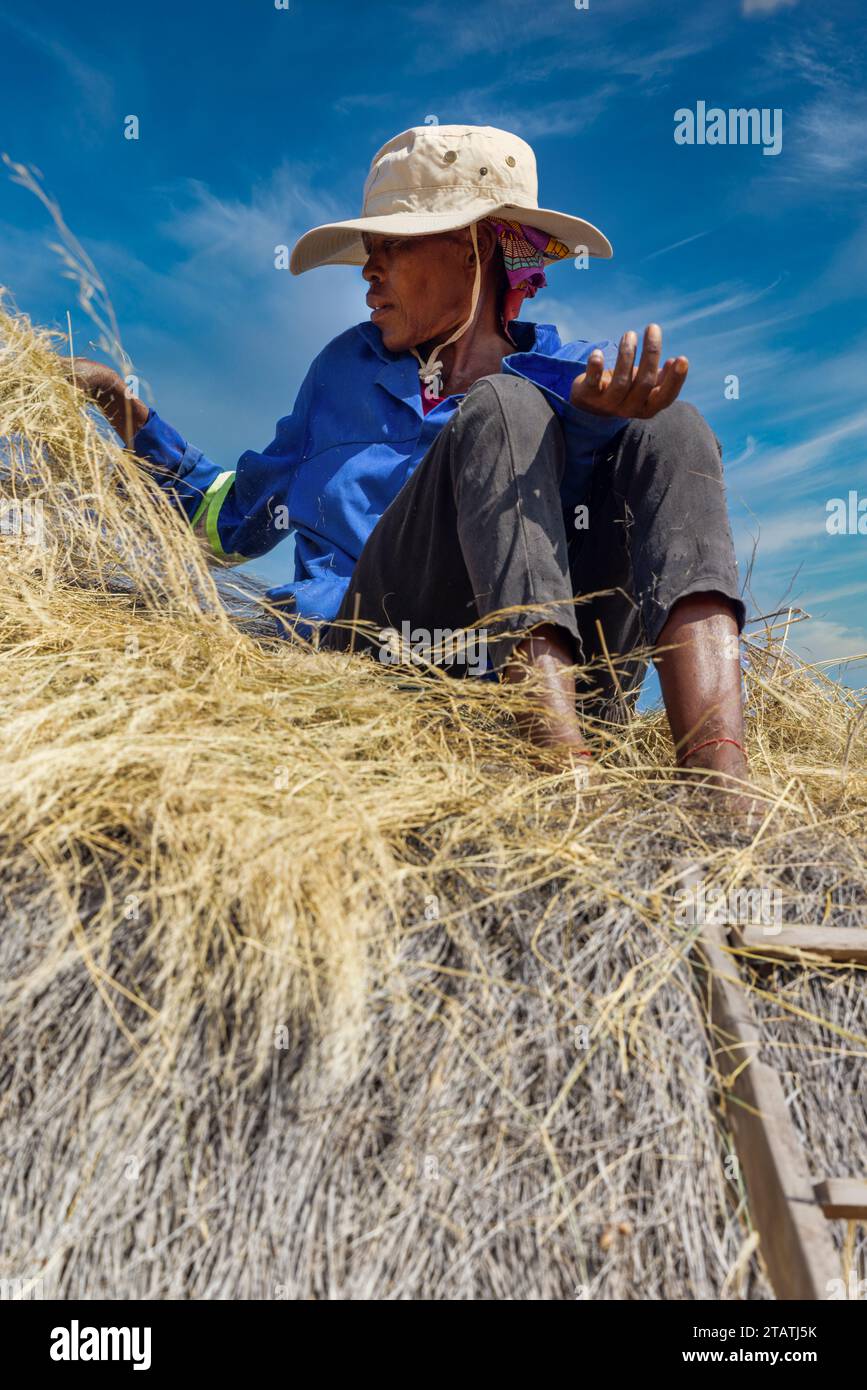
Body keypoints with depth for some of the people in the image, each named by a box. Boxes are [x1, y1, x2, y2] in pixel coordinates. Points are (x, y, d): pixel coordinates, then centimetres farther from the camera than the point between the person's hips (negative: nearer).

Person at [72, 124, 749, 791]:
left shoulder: (577, 372, 17)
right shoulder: (349, 365, 26)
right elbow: (237, 517, 31)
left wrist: (595, 418, -28)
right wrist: (128, 412, 24)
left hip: (567, 665, 0)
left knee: (669, 430, -18)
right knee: (502, 409, -20)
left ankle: (720, 782, -38)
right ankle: (563, 762, -41)